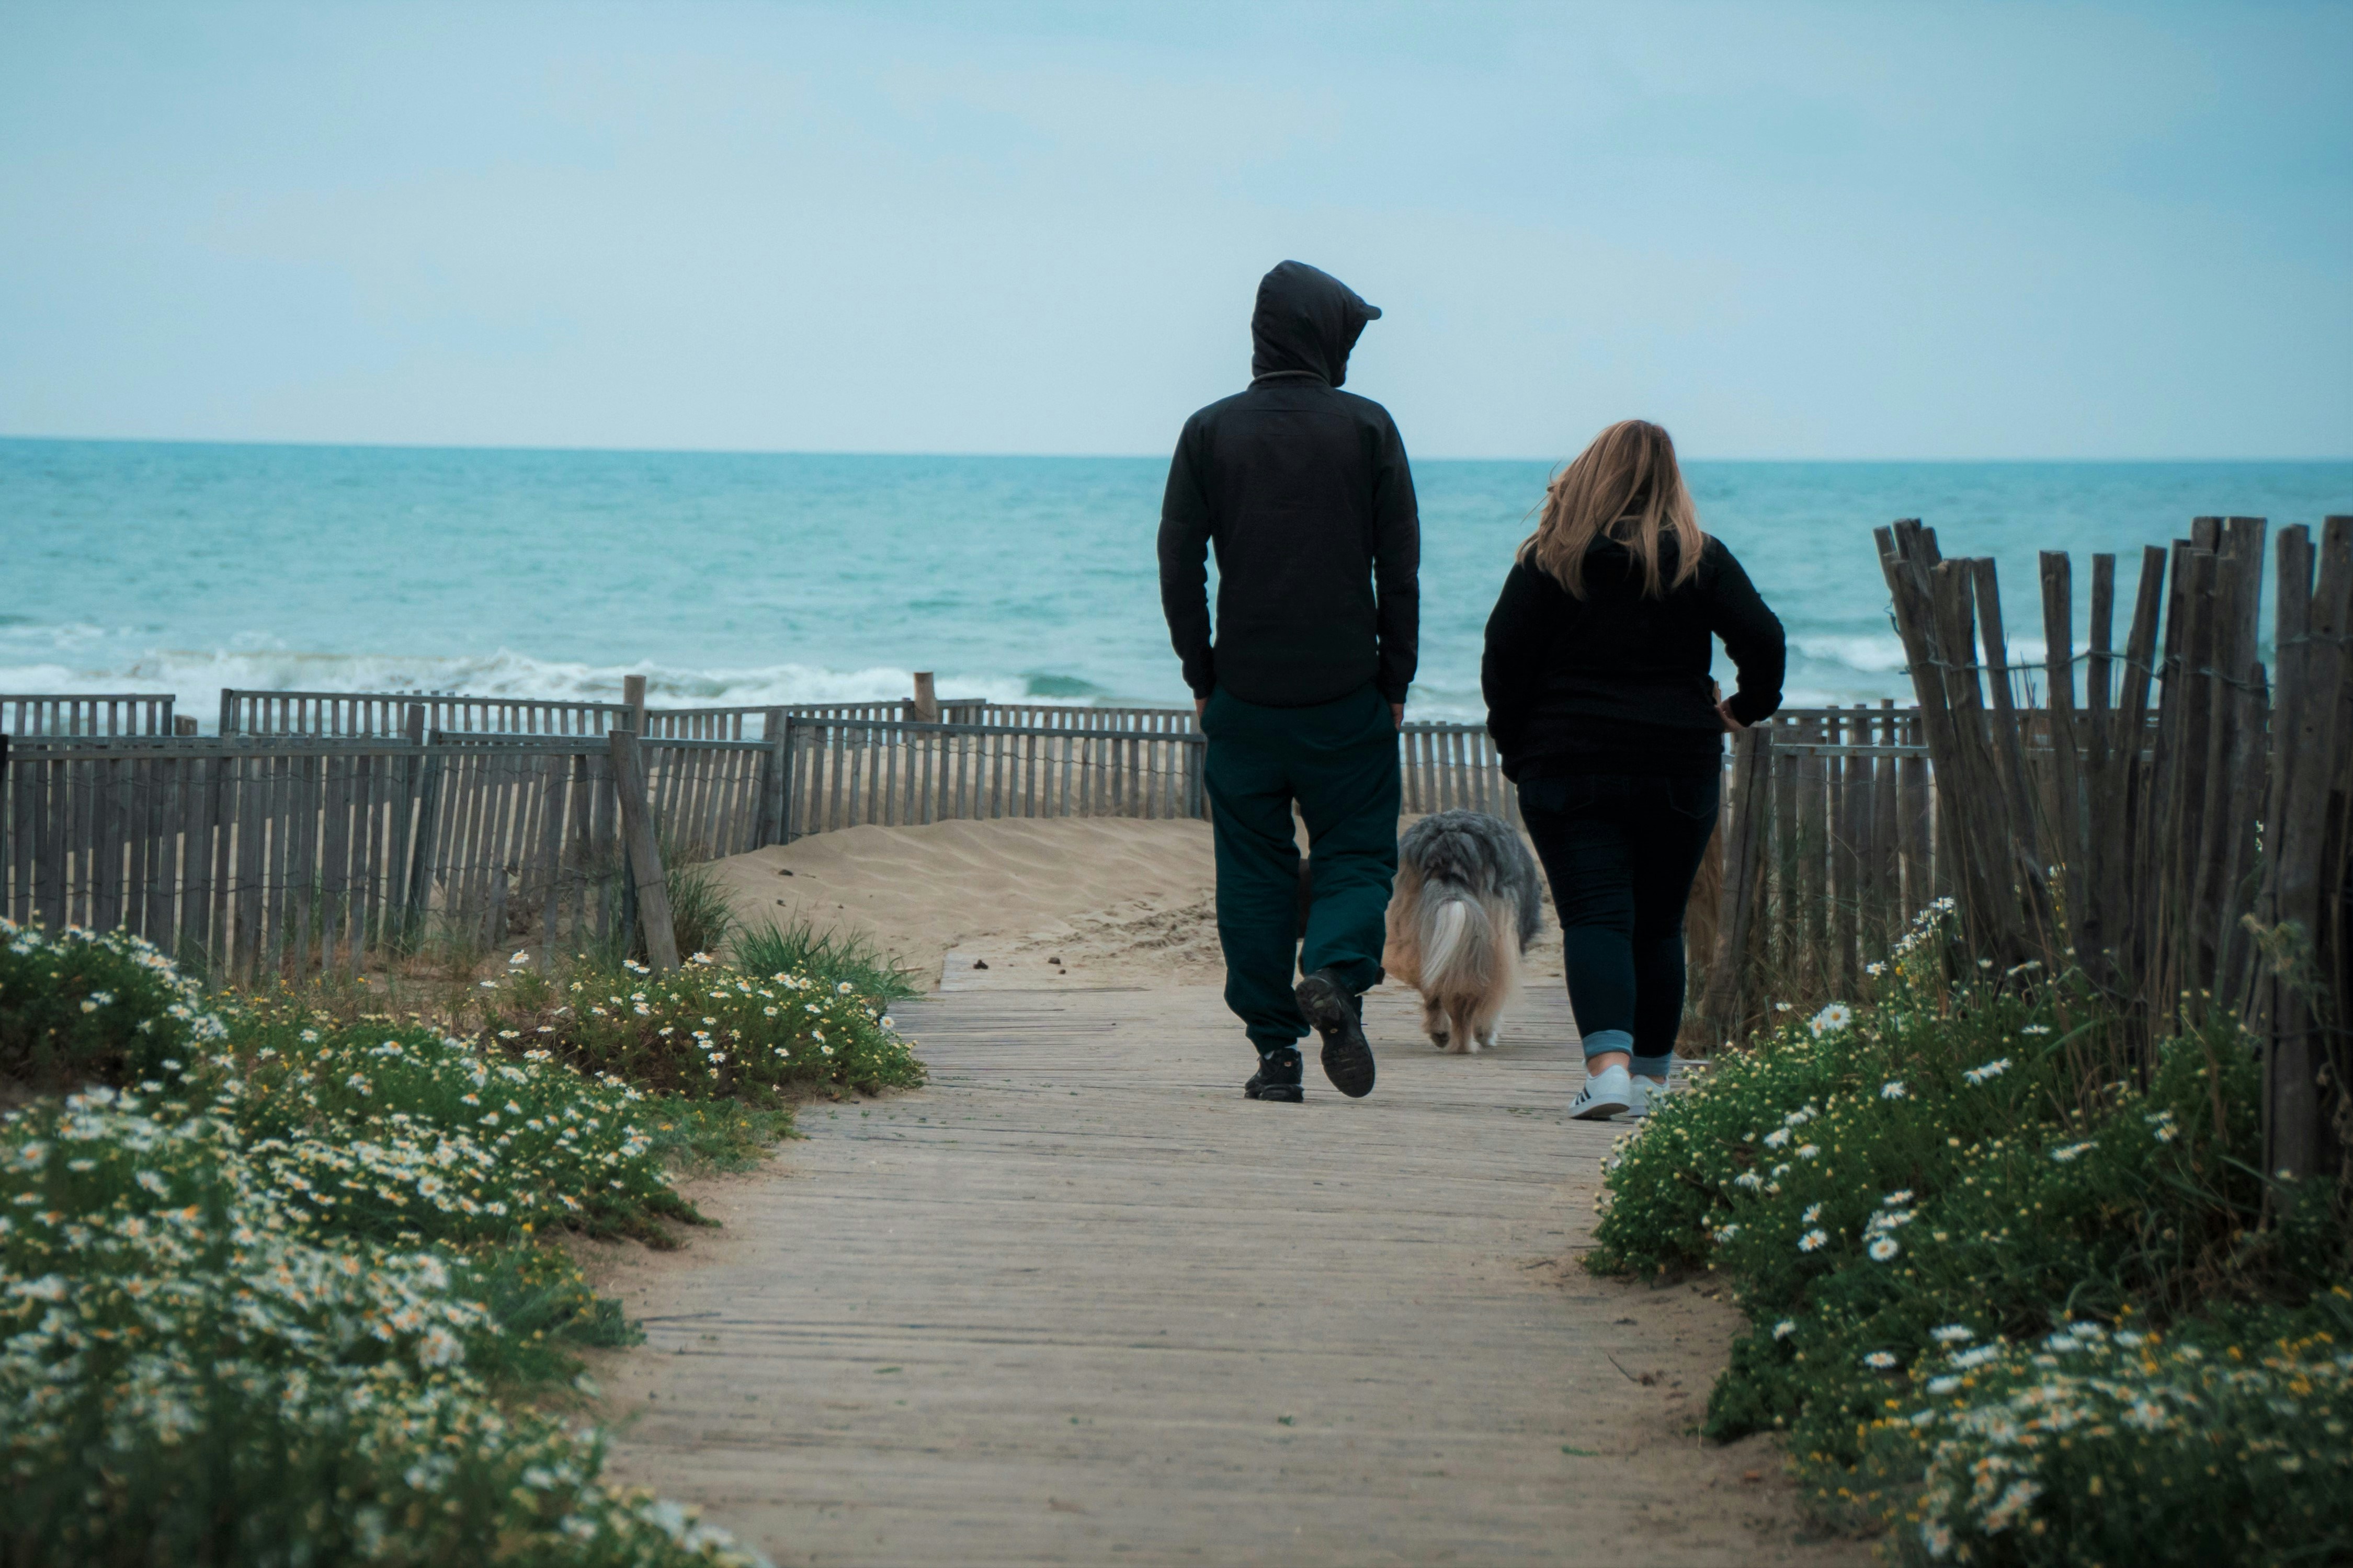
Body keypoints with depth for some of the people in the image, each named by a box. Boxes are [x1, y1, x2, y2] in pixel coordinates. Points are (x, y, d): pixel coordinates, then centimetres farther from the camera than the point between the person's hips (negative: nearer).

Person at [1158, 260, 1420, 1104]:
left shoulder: (1209, 432, 1)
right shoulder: (1366, 427, -2)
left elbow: (1178, 568, 0)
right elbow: (1400, 568, -2)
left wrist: (1202, 678, 8)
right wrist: (1395, 681, 5)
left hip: (1243, 694, 1)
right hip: (1347, 690, -1)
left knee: (1253, 869, 7)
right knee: (1357, 852, 7)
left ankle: (1275, 1052, 4)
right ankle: (1338, 972, -21)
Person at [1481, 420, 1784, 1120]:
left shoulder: (1547, 561, -1)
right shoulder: (1702, 560, 1)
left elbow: (1502, 660, -3)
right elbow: (1763, 640, -5)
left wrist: (1515, 744, 9)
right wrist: (1745, 708, 13)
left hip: (1567, 766, -2)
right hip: (1677, 767, 2)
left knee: (1594, 917, -6)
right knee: (1658, 924, 13)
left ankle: (1608, 1064, -25)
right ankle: (1651, 1076, 17)